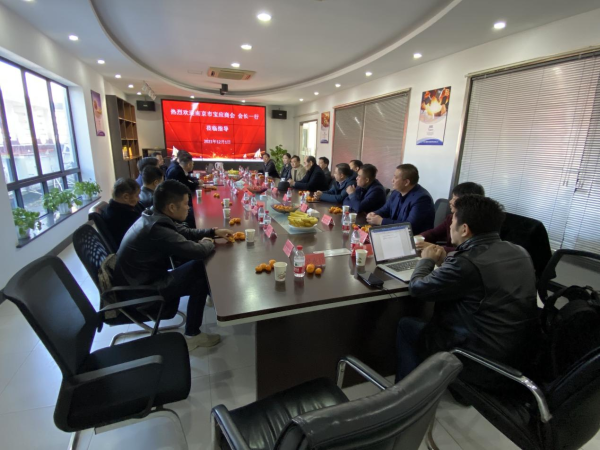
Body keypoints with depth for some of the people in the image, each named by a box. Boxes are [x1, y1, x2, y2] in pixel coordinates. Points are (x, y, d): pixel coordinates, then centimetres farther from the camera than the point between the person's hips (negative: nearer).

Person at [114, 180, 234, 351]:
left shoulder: (153, 216, -2)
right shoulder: (158, 230, -32)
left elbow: (185, 232, 12)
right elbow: (201, 251, -30)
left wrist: (214, 232, 3)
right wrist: (207, 242, -7)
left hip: (139, 278, 9)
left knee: (194, 263, 5)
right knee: (200, 276, -5)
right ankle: (192, 335, 8)